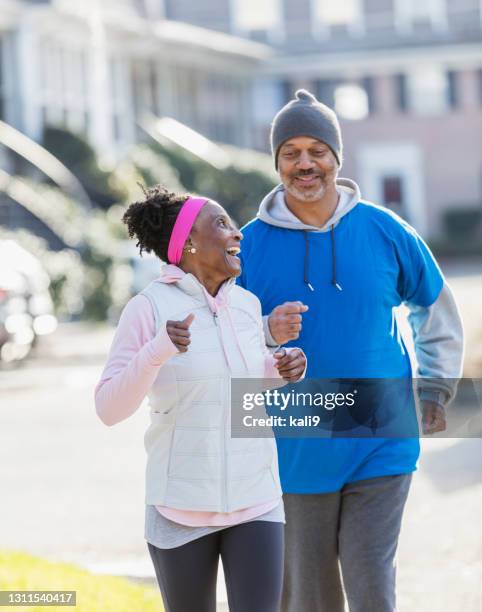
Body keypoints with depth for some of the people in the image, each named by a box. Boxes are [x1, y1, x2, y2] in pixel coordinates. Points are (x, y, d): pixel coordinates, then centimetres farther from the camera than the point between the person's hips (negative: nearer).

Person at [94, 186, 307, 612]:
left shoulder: (246, 304, 4)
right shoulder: (149, 308, -12)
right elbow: (110, 409, -14)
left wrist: (282, 368, -1)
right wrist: (157, 351, -30)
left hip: (254, 501, 3)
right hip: (183, 505, -3)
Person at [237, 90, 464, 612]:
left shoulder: (385, 232, 0)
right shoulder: (251, 244, -3)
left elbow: (436, 309, 16)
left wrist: (435, 389, 11)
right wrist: (268, 333, -19)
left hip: (381, 450, 0)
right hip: (297, 452, 0)